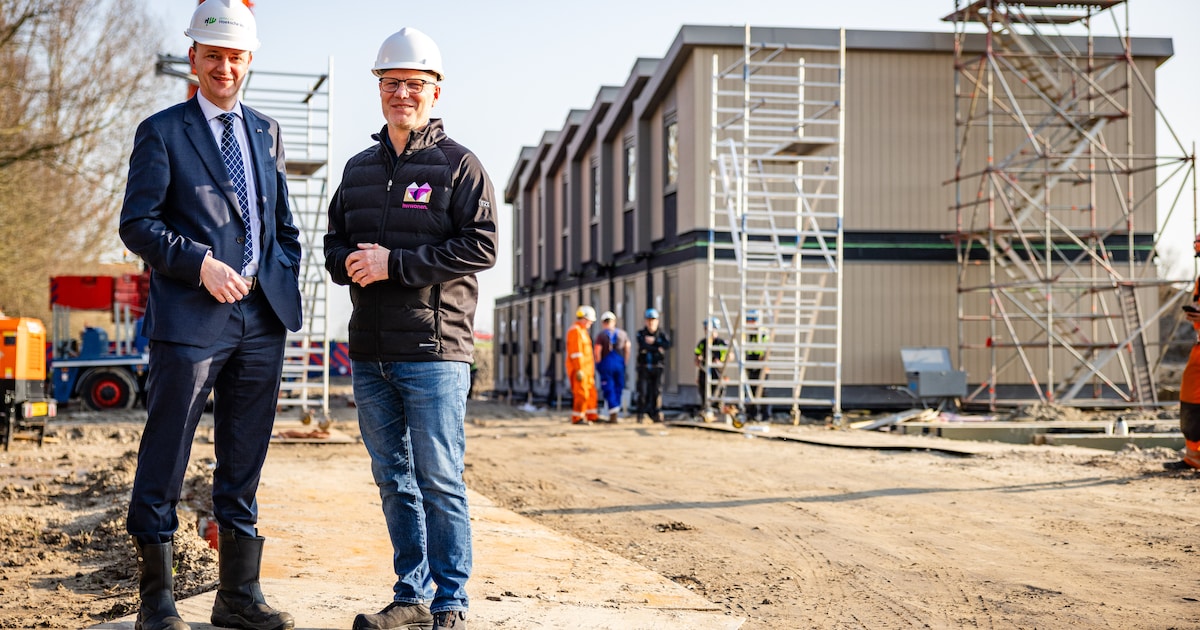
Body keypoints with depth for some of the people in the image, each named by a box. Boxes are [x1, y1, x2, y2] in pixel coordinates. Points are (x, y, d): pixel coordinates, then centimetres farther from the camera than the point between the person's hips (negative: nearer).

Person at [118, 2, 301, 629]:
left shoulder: (265, 132, 17)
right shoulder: (161, 131, 2)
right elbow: (137, 224, -5)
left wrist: (283, 285, 8)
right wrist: (201, 264, -16)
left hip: (262, 318, 5)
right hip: (192, 318, -5)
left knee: (243, 464, 9)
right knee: (164, 461, -1)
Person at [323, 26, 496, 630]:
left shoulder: (458, 165, -1)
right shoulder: (358, 169, 17)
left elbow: (480, 247, -10)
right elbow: (334, 242, 21)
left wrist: (394, 263, -15)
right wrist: (349, 261, -3)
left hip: (433, 351, -6)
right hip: (369, 353, 6)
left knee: (440, 483, -4)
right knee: (394, 482, 11)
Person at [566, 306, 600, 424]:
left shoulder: (583, 331, 20)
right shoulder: (575, 331, -13)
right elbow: (576, 352, -19)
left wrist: (591, 370, 23)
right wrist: (579, 370, -23)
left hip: (586, 370, 10)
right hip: (579, 370, -10)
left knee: (591, 393, 12)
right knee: (581, 394, -10)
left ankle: (592, 416, 19)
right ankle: (577, 418, -6)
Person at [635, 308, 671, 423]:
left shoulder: (662, 334, 10)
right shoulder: (641, 334, 6)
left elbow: (667, 345, -11)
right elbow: (643, 346, -13)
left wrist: (654, 342, -12)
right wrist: (658, 348, -11)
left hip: (657, 367, 1)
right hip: (644, 367, -1)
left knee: (657, 391, -4)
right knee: (642, 392, -6)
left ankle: (657, 414, -1)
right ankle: (640, 415, 1)